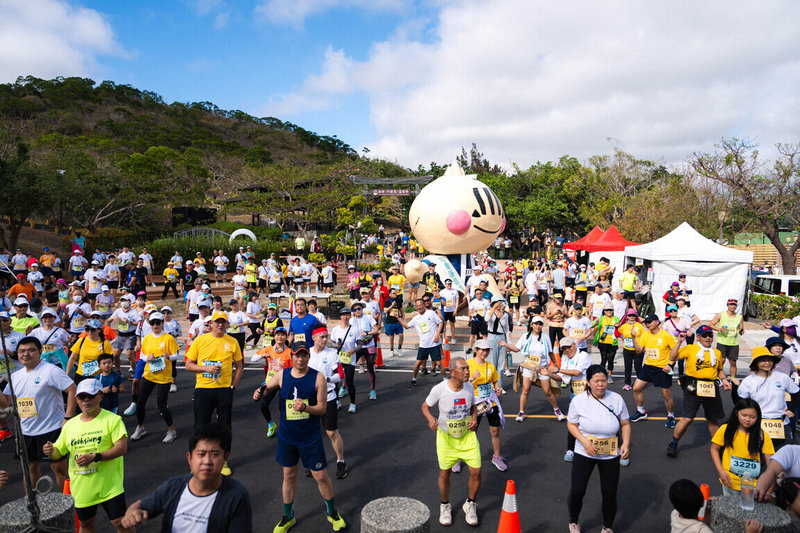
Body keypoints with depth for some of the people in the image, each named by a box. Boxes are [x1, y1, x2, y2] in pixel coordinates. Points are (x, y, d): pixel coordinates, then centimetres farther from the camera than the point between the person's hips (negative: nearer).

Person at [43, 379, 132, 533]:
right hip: (81, 488, 5)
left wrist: (95, 457, -26)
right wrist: (51, 452, -11)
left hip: (109, 486, -5)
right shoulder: (70, 424, 7)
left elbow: (122, 448, -16)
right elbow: (59, 451, 12)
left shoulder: (112, 419, -9)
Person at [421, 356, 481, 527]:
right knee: (445, 473, 6)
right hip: (446, 436, -3)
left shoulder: (469, 387, -9)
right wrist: (430, 419, -24)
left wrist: (474, 418, -9)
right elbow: (425, 406, -5)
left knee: (476, 471, -1)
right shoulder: (439, 389, -20)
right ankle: (444, 506, 34)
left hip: (467, 435, 3)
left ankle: (470, 505, 26)